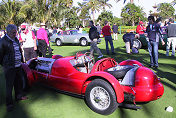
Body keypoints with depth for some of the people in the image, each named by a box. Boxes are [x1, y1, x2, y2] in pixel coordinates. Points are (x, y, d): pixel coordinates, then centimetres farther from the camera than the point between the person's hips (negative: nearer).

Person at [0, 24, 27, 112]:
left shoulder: (16, 39, 10)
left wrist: (21, 60, 22)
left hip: (18, 65, 8)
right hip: (9, 67, -7)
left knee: (19, 82, 20)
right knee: (9, 85, 0)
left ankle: (19, 96, 40)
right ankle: (9, 104, 11)